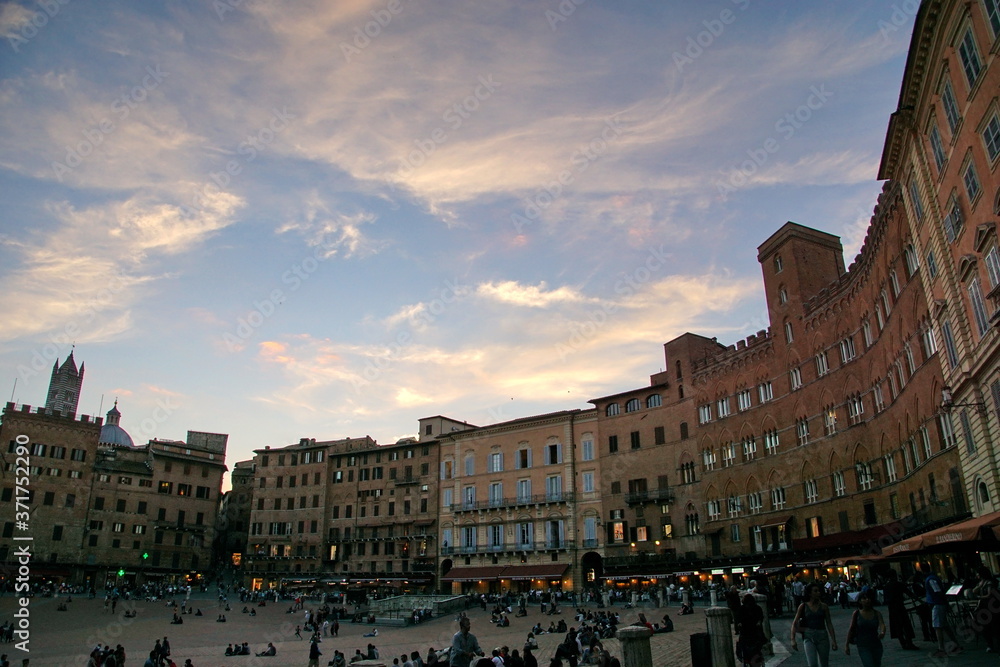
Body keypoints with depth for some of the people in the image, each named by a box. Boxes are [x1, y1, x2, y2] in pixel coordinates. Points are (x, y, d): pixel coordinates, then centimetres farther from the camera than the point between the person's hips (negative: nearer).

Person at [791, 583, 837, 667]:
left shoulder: (824, 606, 4)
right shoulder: (803, 606, -1)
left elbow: (829, 624, 6)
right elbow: (795, 623, 1)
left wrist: (833, 640, 1)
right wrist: (793, 640, -6)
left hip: (822, 636, 2)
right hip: (809, 637, -2)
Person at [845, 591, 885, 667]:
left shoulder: (876, 613, 0)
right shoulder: (857, 613, -4)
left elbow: (882, 624, -17)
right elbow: (851, 629, -1)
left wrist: (882, 632, -40)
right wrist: (847, 644, -2)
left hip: (876, 646, 3)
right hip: (863, 647, -3)